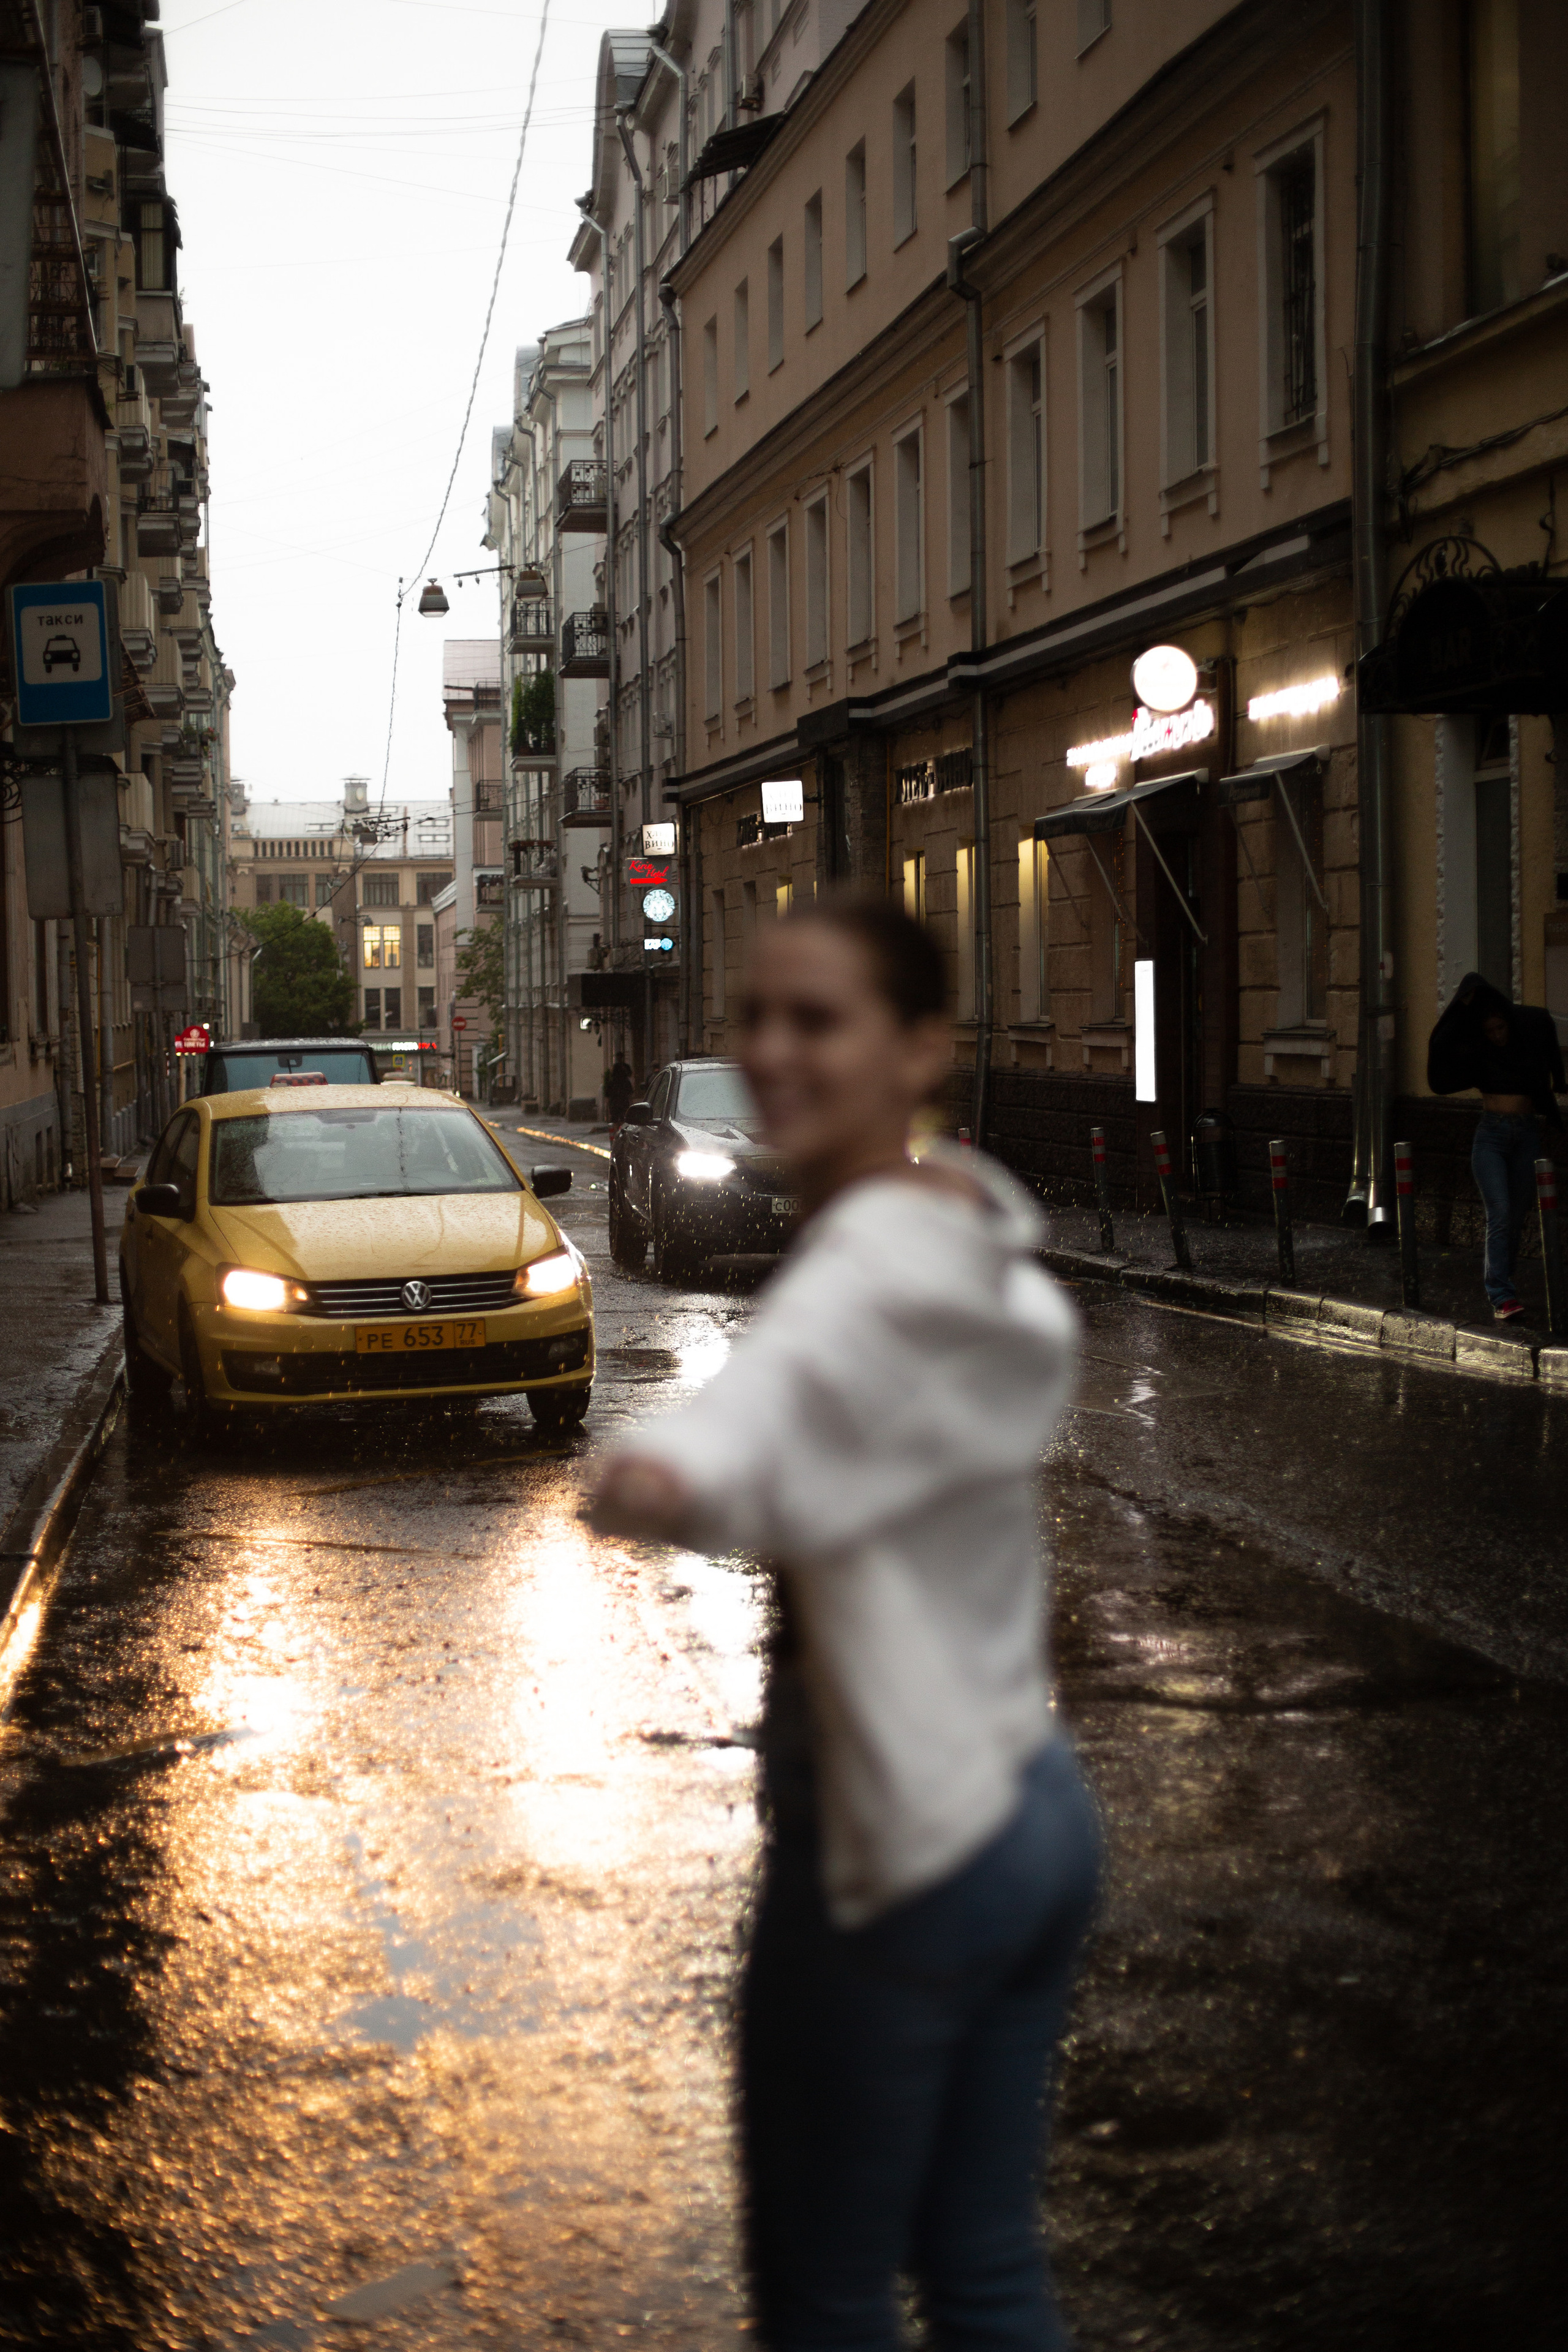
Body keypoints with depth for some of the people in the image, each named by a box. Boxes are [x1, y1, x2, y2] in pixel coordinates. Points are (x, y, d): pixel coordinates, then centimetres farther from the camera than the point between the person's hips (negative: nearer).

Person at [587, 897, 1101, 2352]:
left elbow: (791, 1368, -42)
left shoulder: (875, 1258, -21)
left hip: (892, 1838, -9)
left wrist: (681, 1469, -54)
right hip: (1037, 1810, 9)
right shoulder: (984, 1232, 8)